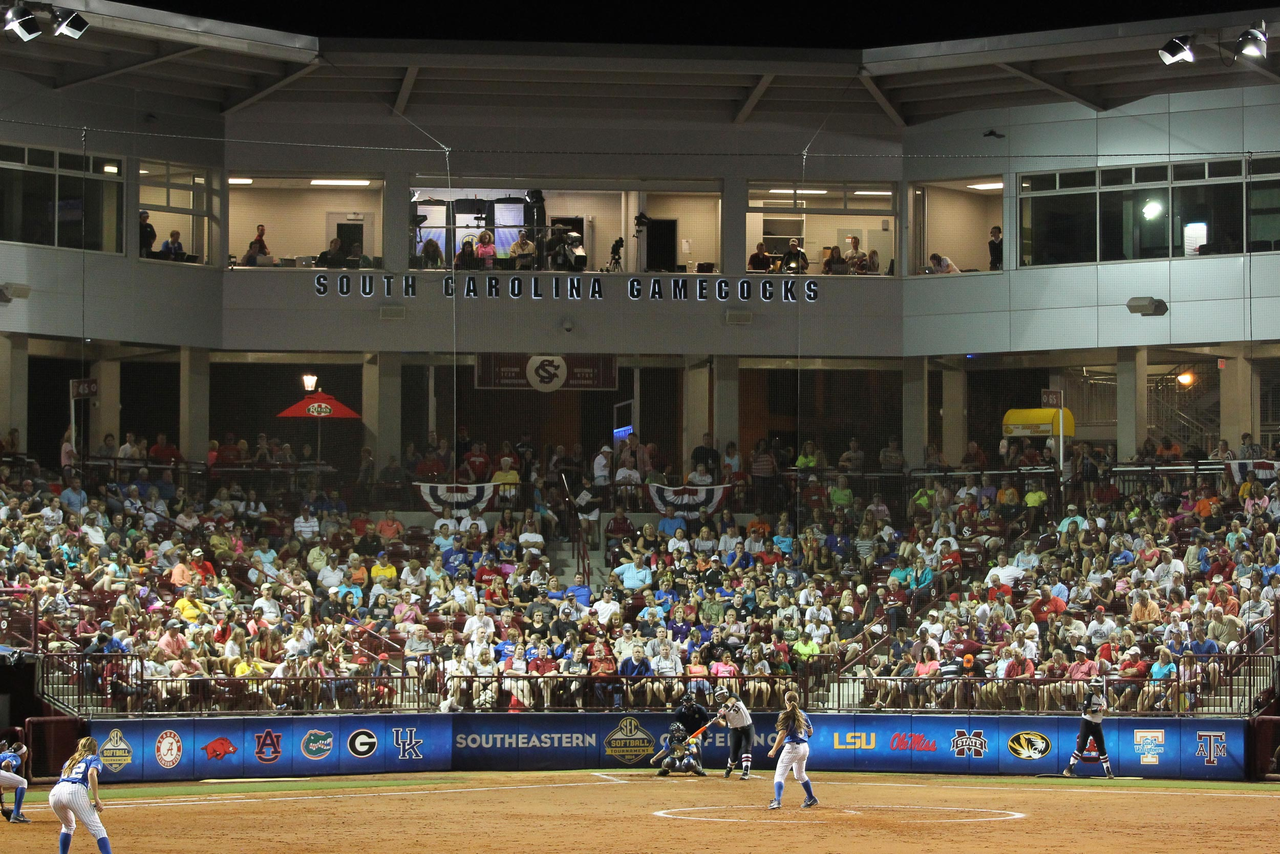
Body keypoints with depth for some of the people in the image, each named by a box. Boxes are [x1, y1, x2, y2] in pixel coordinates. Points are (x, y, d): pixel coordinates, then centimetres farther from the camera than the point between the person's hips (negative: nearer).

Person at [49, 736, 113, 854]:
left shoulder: (69, 761, 36)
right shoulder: (94, 759, 19)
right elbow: (91, 773, -3)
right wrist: (96, 799, -6)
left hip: (54, 793, 6)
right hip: (75, 791, -6)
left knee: (68, 826, 32)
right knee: (98, 829, -7)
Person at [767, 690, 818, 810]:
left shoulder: (785, 715, -10)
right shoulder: (803, 715, 9)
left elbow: (782, 734, -17)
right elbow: (810, 732, 18)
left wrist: (774, 750, -14)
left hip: (792, 747, -7)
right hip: (805, 747, 7)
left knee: (779, 774, -7)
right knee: (800, 774, 27)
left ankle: (777, 800, -23)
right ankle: (811, 799, 34)